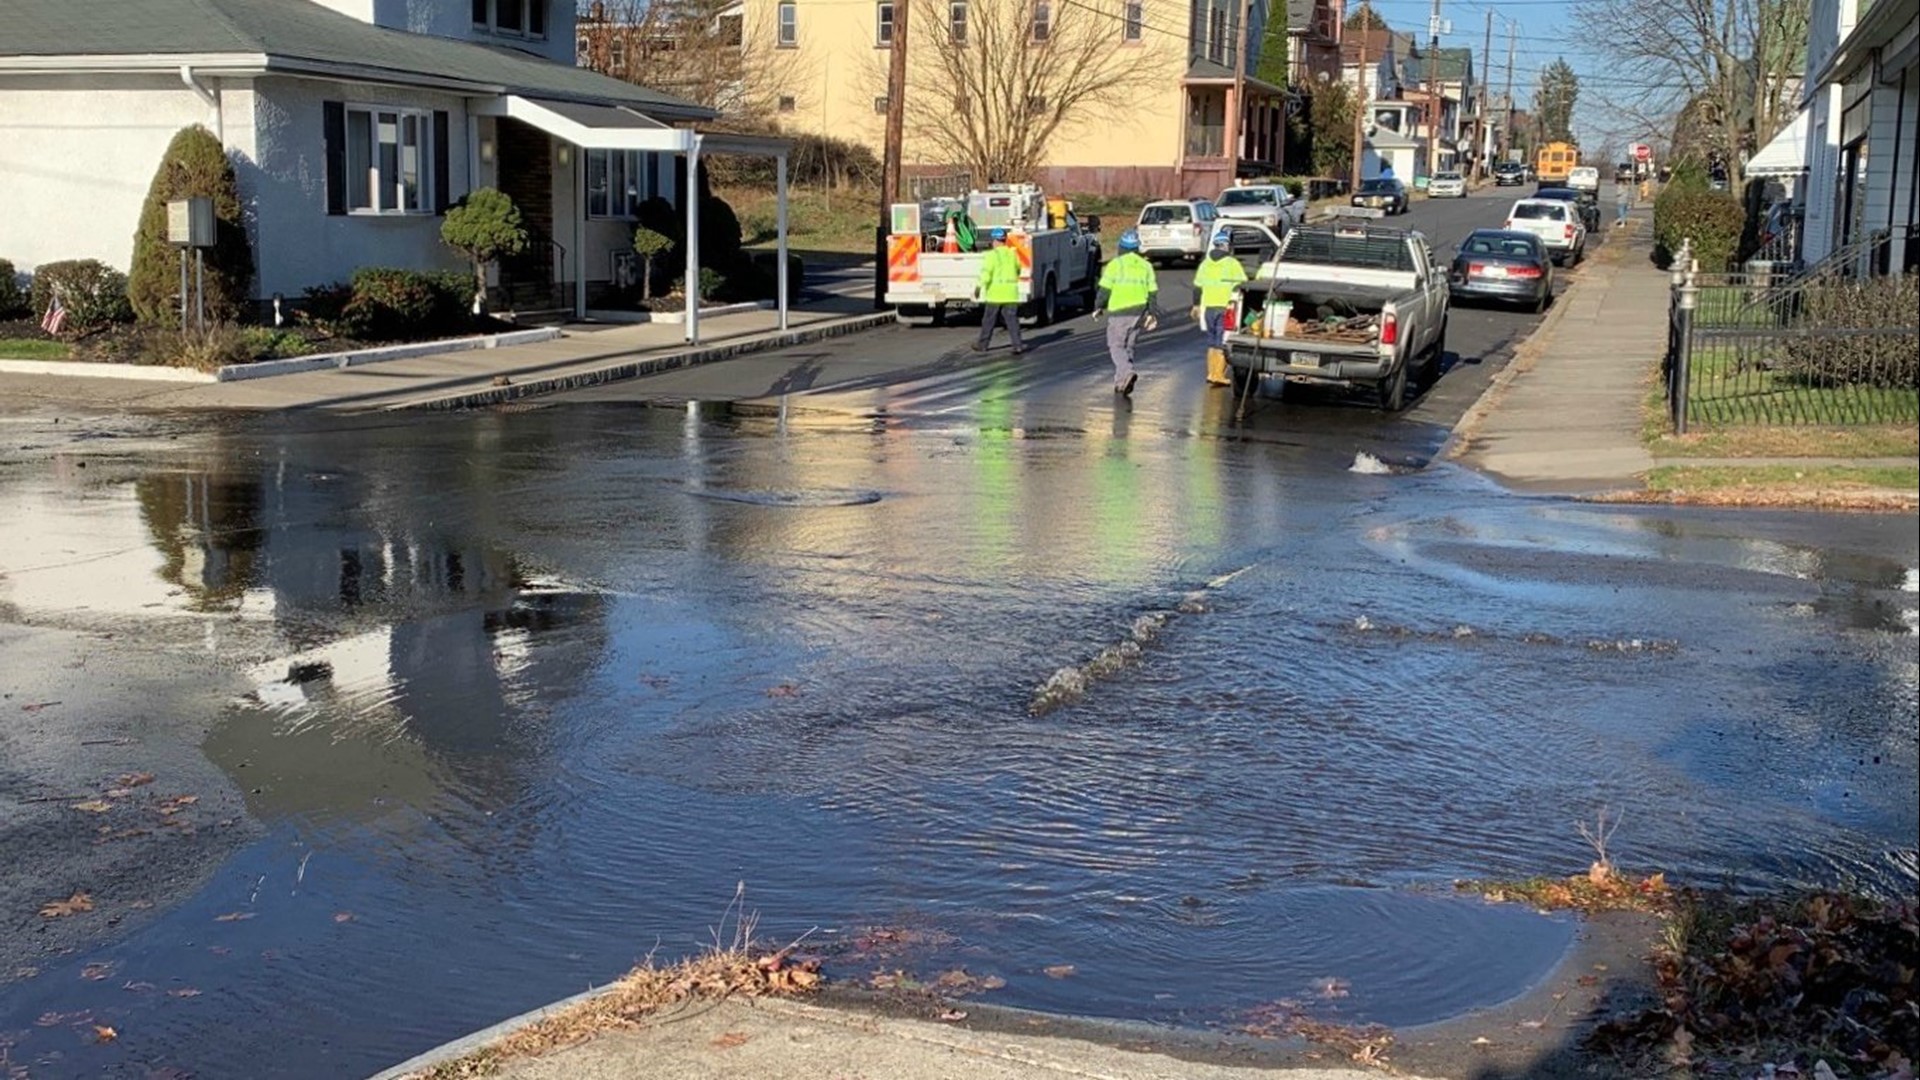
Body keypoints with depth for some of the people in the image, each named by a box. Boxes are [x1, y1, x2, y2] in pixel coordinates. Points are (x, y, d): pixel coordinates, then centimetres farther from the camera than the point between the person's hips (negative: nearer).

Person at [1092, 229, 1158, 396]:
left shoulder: (1115, 265, -7)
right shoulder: (1146, 266, 8)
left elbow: (1105, 289, -7)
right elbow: (1152, 292, 8)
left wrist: (1098, 307, 6)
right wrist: (1152, 313, 14)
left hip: (1119, 312, -5)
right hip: (1139, 312, 5)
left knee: (1116, 345, 1)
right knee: (1128, 346, 15)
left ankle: (1127, 371, -23)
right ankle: (1120, 382, 15)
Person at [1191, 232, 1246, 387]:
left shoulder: (1205, 264, 10)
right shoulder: (1232, 264, -6)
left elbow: (1197, 286, 15)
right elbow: (1242, 285, -7)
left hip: (1208, 307, 5)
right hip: (1225, 307, -5)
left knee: (1212, 342, 16)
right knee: (1222, 344, -3)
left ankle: (1211, 373, 14)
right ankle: (1218, 375, -8)